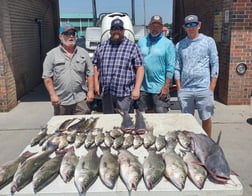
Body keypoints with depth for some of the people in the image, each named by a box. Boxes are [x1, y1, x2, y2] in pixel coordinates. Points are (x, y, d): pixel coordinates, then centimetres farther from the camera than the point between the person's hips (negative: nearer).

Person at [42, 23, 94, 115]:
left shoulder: (83, 53, 9)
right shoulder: (52, 55, 2)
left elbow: (90, 74, 9)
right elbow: (47, 77, -1)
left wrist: (90, 91, 1)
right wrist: (53, 95, -9)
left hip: (81, 99, 1)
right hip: (60, 101, -1)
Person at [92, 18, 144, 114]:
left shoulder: (132, 47, 2)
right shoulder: (101, 46, 12)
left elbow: (140, 68, -2)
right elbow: (96, 66, 16)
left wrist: (137, 88, -9)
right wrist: (96, 84, 8)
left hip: (124, 93, -3)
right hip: (105, 92, 4)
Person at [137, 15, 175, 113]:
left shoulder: (168, 44, -2)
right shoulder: (141, 42, 9)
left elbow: (170, 67, -6)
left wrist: (166, 87, -11)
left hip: (159, 89, -3)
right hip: (143, 87, 4)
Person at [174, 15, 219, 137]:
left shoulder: (208, 41, 3)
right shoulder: (179, 45, 10)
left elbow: (215, 65, 1)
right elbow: (177, 68, 9)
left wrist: (212, 87, -5)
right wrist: (179, 89, 2)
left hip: (204, 89, -2)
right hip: (185, 90, 2)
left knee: (206, 118, 7)